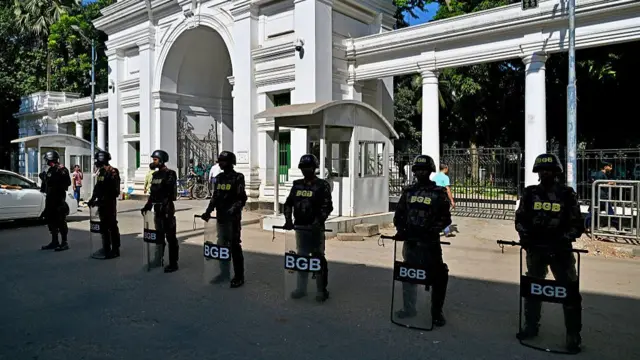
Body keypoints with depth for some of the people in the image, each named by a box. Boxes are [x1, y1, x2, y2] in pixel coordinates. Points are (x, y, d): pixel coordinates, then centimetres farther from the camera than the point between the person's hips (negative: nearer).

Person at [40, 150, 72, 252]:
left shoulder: (61, 169, -9)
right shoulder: (50, 170, 17)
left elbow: (67, 182, -20)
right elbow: (48, 183, 24)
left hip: (59, 198, -9)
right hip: (50, 198, 9)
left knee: (61, 221, -6)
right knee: (51, 220, 13)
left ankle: (64, 243, 0)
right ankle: (54, 242, 23)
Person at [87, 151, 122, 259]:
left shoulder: (112, 172, -14)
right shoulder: (101, 172, 13)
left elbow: (113, 190, -20)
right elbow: (97, 188, 20)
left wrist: (101, 201, -19)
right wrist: (92, 199, 12)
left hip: (109, 203, -9)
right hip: (102, 203, 9)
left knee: (112, 225, -4)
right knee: (103, 225, 14)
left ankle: (115, 250, 2)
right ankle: (106, 248, 24)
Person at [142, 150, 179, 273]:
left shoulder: (169, 174, -10)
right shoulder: (155, 175, 14)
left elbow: (170, 194, -18)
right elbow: (152, 193, 18)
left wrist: (166, 208, -24)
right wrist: (147, 206, 13)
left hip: (166, 209, -8)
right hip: (157, 209, 8)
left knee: (170, 237, -3)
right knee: (159, 236, 17)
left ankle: (173, 263, 3)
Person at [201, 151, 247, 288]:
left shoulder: (238, 178, -9)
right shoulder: (219, 178, 12)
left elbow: (242, 199, -14)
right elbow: (215, 197, 16)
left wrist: (232, 211, -24)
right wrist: (208, 211, 7)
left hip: (233, 218, -7)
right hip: (220, 217, 7)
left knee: (235, 246, -3)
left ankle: (239, 276, 5)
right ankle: (224, 273, 27)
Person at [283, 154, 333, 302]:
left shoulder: (322, 185, -4)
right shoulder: (297, 184, 10)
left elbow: (327, 206, -11)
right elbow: (288, 203, 9)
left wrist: (317, 222, -23)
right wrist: (288, 219, -6)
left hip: (316, 228, -5)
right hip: (300, 227, 5)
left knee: (318, 259, 0)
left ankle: (322, 290, 10)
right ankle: (301, 288, 23)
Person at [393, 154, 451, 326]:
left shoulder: (439, 192, -1)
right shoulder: (408, 191, 10)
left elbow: (445, 218, -5)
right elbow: (399, 214, 12)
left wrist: (431, 230, -18)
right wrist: (401, 230, -3)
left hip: (430, 242, -3)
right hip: (410, 241, 4)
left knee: (439, 276, -4)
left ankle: (437, 312, 14)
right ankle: (409, 308, 30)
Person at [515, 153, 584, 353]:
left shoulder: (567, 194, -4)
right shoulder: (530, 193, 2)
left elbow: (576, 225, -3)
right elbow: (520, 219, 6)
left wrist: (562, 239, -16)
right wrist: (525, 236, -8)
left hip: (560, 250, -3)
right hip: (535, 249, 3)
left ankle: (573, 335, 12)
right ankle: (531, 326, 30)